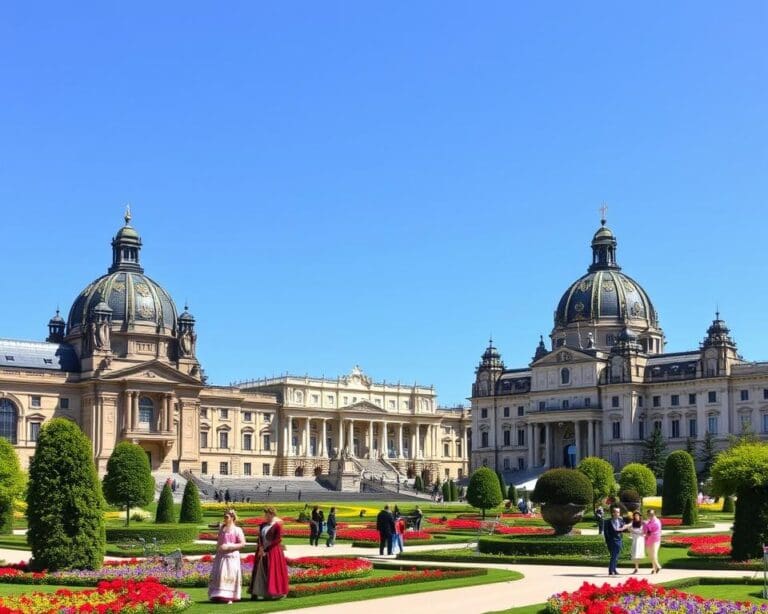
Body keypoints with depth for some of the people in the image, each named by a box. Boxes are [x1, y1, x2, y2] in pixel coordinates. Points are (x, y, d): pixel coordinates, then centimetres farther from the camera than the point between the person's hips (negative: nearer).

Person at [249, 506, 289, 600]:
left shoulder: (277, 525, -9)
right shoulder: (262, 525, 11)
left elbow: (278, 540, -13)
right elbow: (260, 538, 9)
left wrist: (266, 549, -14)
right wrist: (261, 548, -10)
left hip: (273, 552, -6)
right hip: (262, 552, 6)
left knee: (273, 571, -3)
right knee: (260, 571, 5)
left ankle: (275, 593, 4)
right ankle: (256, 592, 7)